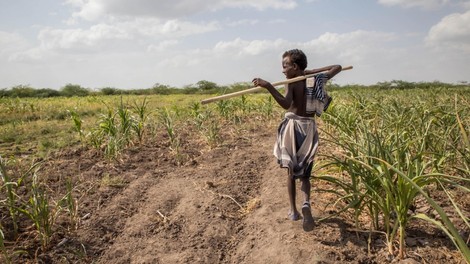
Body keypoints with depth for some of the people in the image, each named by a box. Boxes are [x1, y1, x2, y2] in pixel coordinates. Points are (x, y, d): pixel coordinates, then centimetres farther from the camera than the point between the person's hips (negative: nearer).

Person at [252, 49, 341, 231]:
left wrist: (268, 86, -38)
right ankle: (306, 203, -17)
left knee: (291, 170, 12)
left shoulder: (292, 83, -11)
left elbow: (286, 103, -30)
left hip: (293, 126, -3)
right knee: (304, 172, 10)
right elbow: (337, 67, 18)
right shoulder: (316, 80, 4)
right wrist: (313, 71, 12)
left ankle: (293, 211, 16)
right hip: (308, 128, 4)